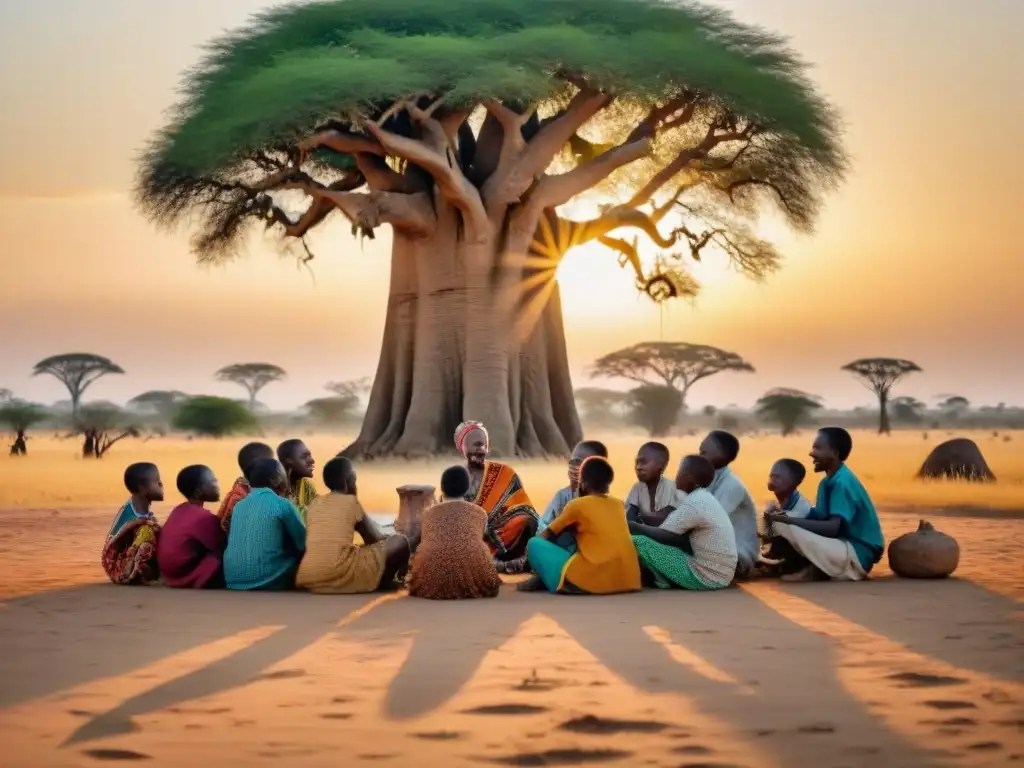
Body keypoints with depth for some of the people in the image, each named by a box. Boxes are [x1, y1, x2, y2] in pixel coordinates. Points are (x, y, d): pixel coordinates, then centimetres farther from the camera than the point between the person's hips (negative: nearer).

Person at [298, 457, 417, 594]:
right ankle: (383, 581, 28)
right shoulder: (350, 501, 3)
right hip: (340, 576, -7)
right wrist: (386, 537, 35)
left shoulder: (314, 504, 18)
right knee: (400, 541, 9)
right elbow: (374, 539, 12)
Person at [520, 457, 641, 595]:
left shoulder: (578, 505, 4)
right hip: (628, 581, 6)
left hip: (594, 580, -5)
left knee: (535, 544, 5)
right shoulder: (618, 504, 19)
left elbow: (547, 535, 15)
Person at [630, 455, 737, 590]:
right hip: (717, 575, 10)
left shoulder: (693, 502, -18)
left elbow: (662, 535, -15)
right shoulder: (704, 498, 11)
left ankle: (662, 580, 4)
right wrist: (644, 527, 9)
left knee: (638, 542, -14)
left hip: (704, 577, -10)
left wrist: (635, 526, 1)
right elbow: (671, 533, 17)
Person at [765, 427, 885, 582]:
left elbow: (833, 528, -28)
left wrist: (788, 520, -26)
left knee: (789, 529, -28)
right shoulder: (828, 482, 12)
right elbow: (818, 518, 14)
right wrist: (786, 518, -4)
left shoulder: (842, 483, -18)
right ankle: (818, 569, -3)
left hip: (857, 555, -10)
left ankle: (816, 571, -8)